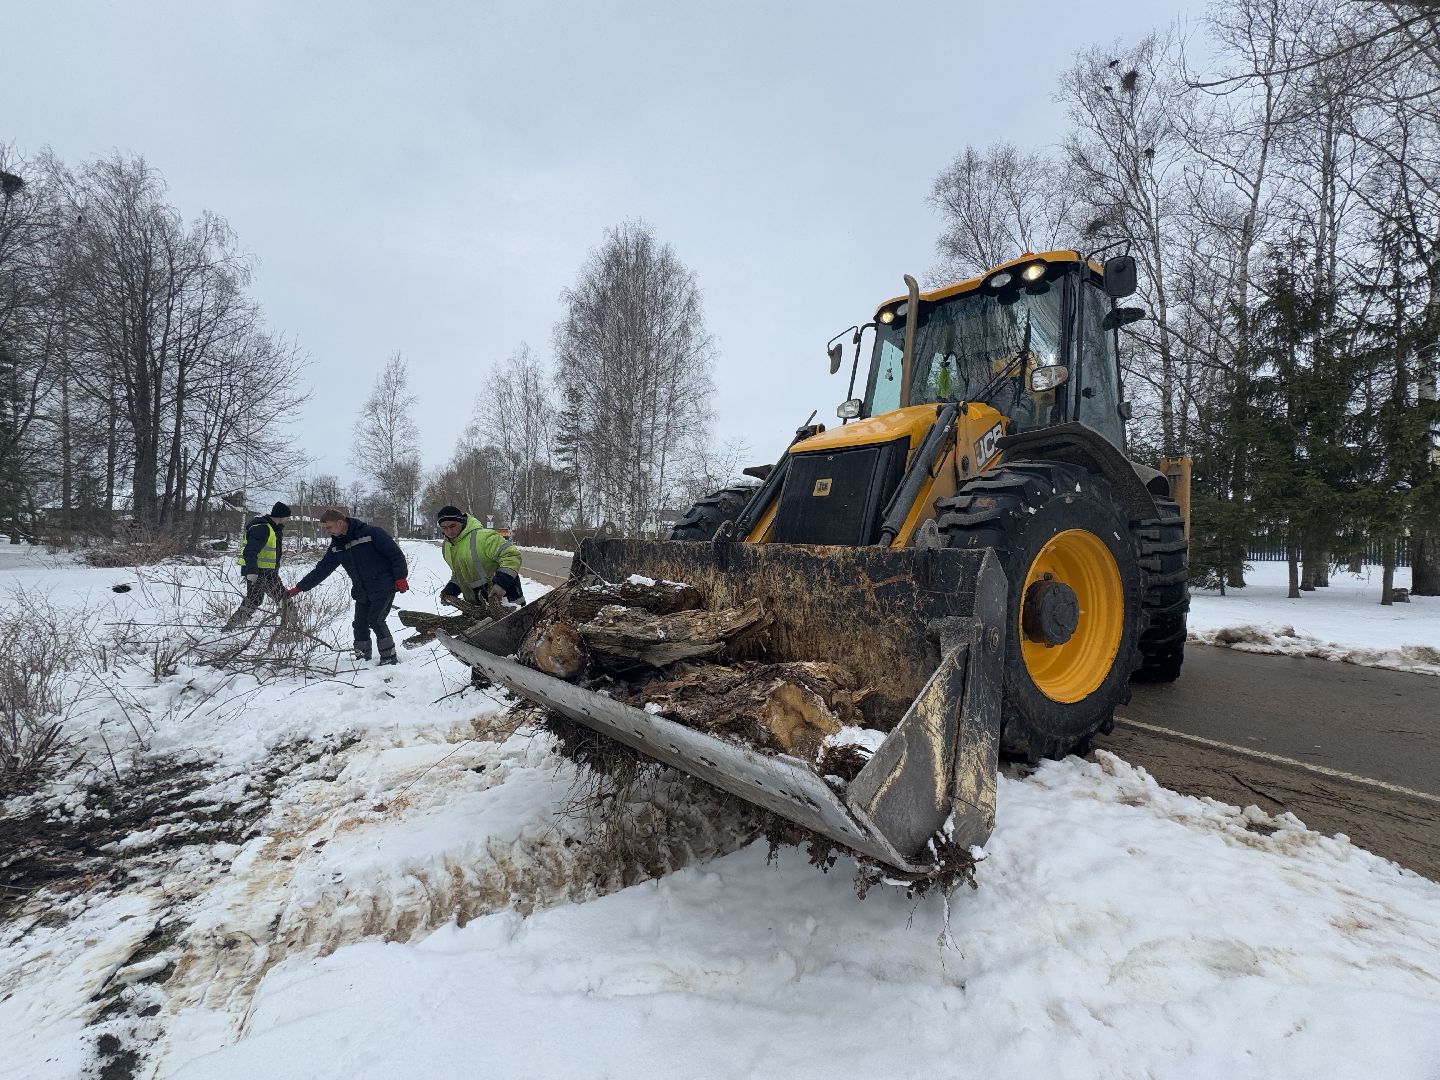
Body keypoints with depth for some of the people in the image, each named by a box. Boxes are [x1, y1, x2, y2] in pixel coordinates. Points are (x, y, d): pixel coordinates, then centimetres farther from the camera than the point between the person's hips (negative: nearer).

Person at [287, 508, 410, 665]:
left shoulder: (371, 533, -15)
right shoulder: (336, 546, 7)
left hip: (384, 587, -7)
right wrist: (298, 588, 8)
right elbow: (321, 569, 11)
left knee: (375, 620, -12)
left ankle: (390, 657, -2)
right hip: (362, 592, 7)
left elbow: (395, 553, -14)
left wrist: (401, 577, -16)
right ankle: (362, 657, 18)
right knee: (360, 624, 4)